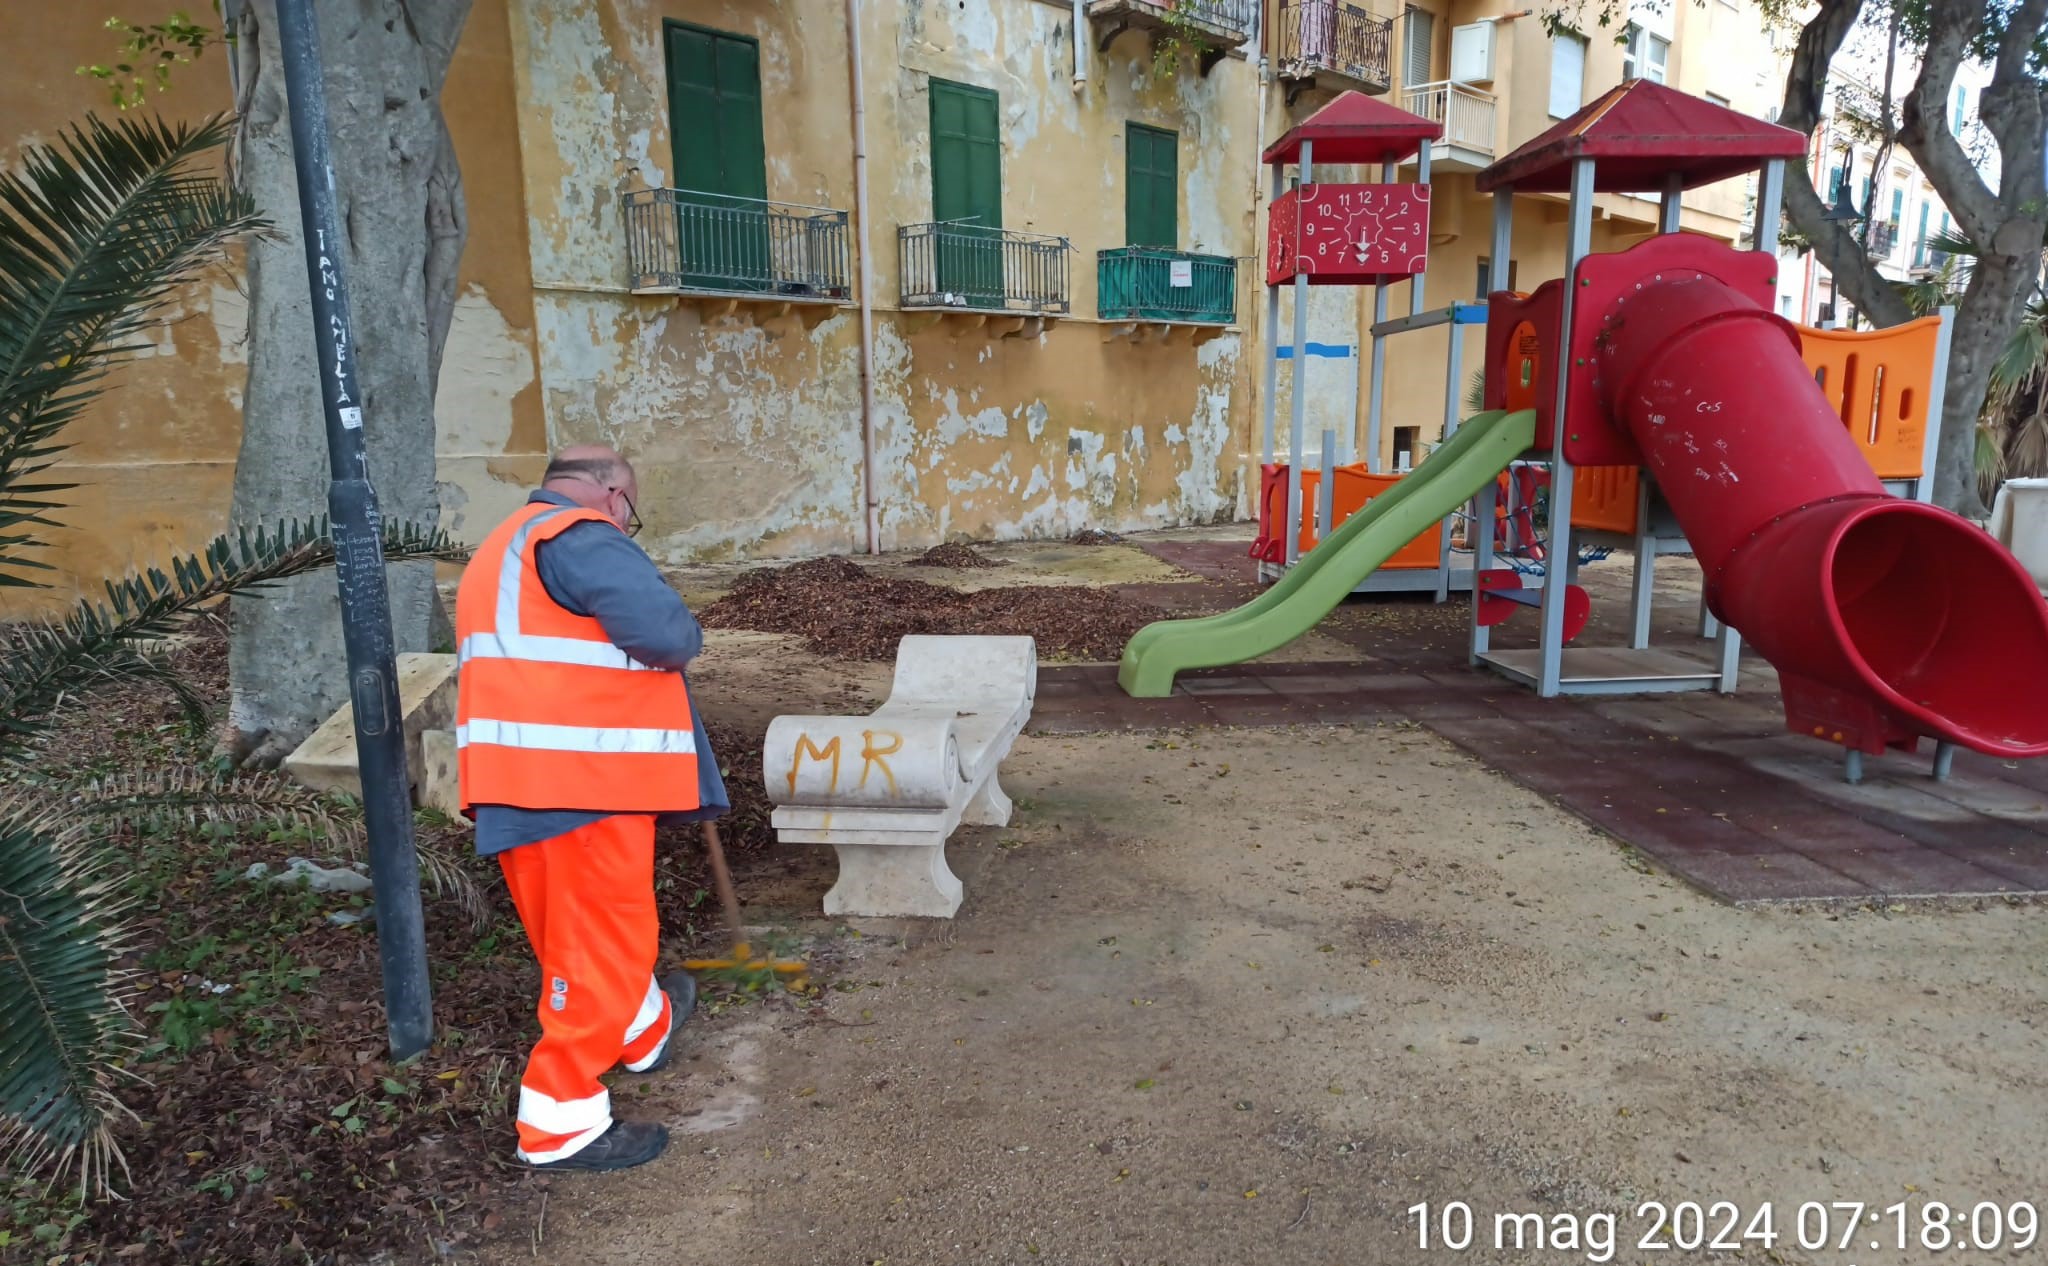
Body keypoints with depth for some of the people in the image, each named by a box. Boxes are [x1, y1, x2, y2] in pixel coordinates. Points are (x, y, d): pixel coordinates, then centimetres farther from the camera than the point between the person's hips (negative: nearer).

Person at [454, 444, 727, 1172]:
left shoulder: (501, 552, 24)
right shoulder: (577, 537, -10)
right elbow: (667, 633, -22)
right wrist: (684, 641, 0)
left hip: (518, 778, 11)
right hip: (580, 779, -10)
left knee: (576, 929, 23)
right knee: (601, 940, 0)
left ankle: (645, 1027, 44)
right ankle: (561, 1121, 9)